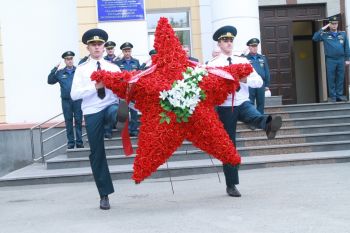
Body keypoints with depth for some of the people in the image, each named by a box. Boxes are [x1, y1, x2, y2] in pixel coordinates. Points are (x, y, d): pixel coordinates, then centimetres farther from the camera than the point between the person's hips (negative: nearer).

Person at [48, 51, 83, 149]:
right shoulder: (60, 73, 7)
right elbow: (50, 81, 1)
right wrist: (54, 69, -6)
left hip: (78, 100, -2)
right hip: (66, 100, 2)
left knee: (78, 121, 1)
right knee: (68, 122, 7)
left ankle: (79, 141, 8)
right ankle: (70, 142, 14)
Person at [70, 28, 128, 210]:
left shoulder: (113, 68, 7)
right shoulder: (82, 69, 4)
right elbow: (74, 94, -6)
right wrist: (94, 87, -18)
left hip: (111, 106, 1)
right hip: (92, 112, -1)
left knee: (116, 112, -37)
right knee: (97, 153, 3)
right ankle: (104, 195, 12)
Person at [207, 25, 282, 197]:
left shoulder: (242, 61, 9)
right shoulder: (213, 64, 0)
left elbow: (259, 81, 3)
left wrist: (244, 79, -14)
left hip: (243, 104, 2)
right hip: (225, 108, -2)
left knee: (256, 117, -33)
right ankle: (231, 185, 11)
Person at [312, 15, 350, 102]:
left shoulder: (343, 34, 7)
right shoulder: (325, 35, 2)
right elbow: (315, 38, -9)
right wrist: (322, 29, -10)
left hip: (341, 59, 2)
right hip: (330, 60, -2)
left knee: (340, 78, 6)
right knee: (331, 79, 2)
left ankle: (339, 95, 15)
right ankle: (332, 96, 9)